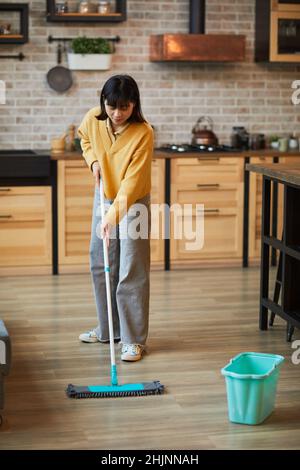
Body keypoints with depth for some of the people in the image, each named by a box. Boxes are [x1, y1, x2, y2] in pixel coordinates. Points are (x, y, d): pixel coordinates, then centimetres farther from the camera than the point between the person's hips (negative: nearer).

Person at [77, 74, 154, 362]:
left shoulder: (143, 133, -26)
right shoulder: (93, 119, -11)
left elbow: (131, 182, -29)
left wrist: (113, 216, -37)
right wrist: (94, 161, -4)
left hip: (133, 203, -6)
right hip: (104, 197, 6)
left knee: (131, 273, -6)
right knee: (100, 266, 13)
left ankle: (134, 340, 3)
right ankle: (107, 329, 27)